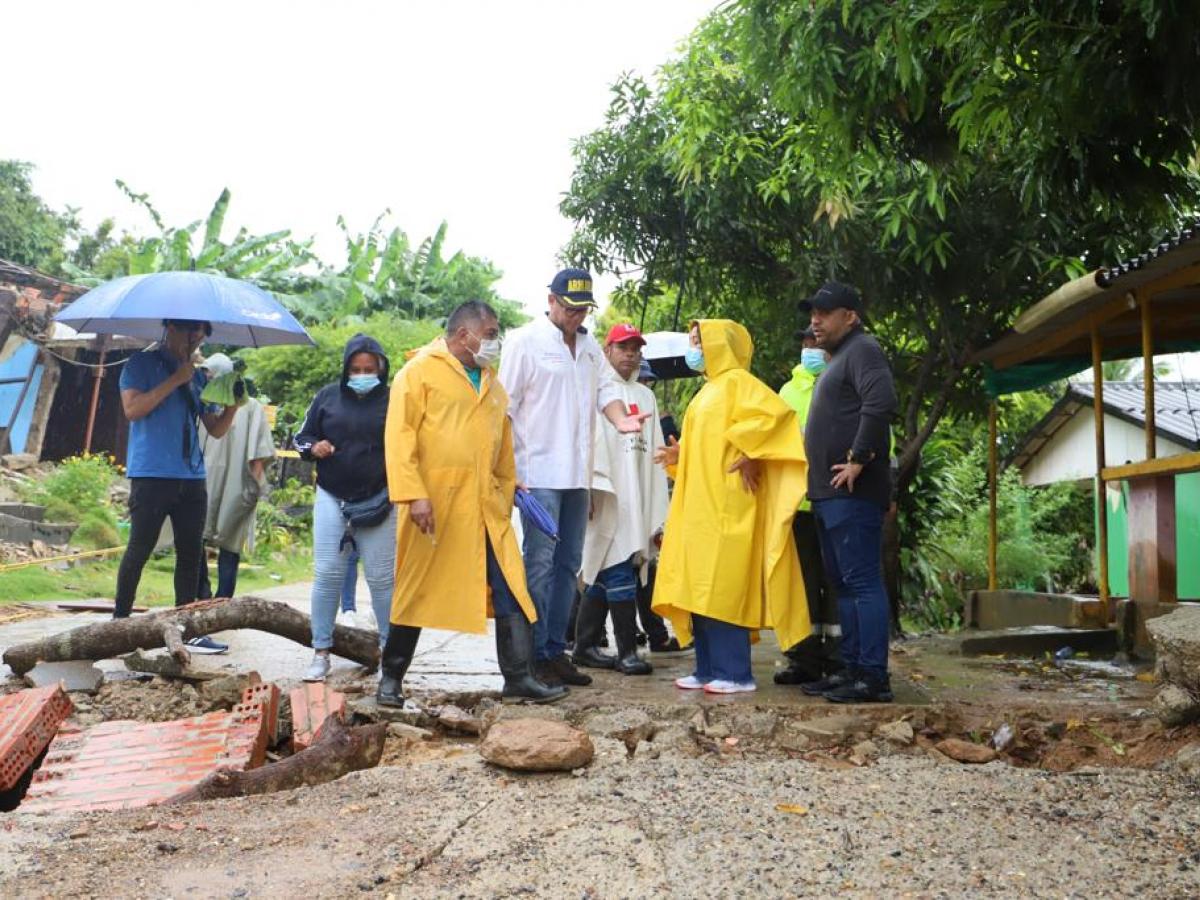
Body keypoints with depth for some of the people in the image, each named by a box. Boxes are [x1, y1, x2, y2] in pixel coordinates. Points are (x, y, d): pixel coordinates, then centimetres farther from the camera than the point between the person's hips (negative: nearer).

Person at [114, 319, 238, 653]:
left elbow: (216, 429, 14)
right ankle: (120, 621, 11)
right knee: (140, 550, -1)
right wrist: (175, 380, -15)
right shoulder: (141, 365, 0)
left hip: (192, 478, 6)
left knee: (191, 553, 5)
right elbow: (132, 409, -15)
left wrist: (232, 405, -5)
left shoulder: (198, 377, 16)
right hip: (152, 475, -6)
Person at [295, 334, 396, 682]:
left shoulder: (392, 401, 0)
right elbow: (301, 437, 14)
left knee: (382, 577, 3)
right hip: (331, 498, 2)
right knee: (327, 574, 1)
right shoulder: (328, 396, 6)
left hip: (378, 501, -2)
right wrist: (313, 447, -9)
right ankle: (321, 652, 8)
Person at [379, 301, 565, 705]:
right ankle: (391, 677, 19)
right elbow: (400, 436, -11)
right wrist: (413, 494, -18)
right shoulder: (419, 372, -3)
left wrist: (506, 496, 15)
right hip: (434, 505, -6)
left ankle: (519, 678, 7)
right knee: (416, 591, 5)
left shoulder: (492, 384, 18)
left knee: (512, 589, 0)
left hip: (486, 507, 6)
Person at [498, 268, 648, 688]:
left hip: (577, 474, 8)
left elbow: (606, 387, 12)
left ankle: (556, 650, 20)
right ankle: (536, 656, -1)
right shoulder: (525, 341, -5)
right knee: (539, 563, -7)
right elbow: (505, 407, -7)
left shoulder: (589, 346, 16)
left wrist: (620, 418, -12)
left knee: (568, 564, 11)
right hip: (539, 474, -7)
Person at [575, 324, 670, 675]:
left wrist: (658, 516, 11)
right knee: (618, 572, -10)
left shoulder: (646, 396, 19)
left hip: (635, 503, 6)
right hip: (605, 501, -6)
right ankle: (627, 650, -5)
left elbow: (655, 454, 16)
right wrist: (588, 489, -19)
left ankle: (586, 646, 17)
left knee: (601, 575, 10)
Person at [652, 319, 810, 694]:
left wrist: (749, 455, -20)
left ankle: (735, 672, -6)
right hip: (702, 505, 10)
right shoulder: (709, 389, 21)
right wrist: (679, 456, 9)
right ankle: (708, 669, 12)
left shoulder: (737, 381, -7)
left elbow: (776, 414, -23)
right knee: (700, 587, 7)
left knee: (722, 586, -10)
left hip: (725, 505, -10)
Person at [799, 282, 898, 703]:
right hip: (829, 494, 11)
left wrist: (858, 459, -22)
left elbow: (880, 403, -24)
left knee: (862, 582, -10)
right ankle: (851, 668, 18)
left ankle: (873, 677, -8)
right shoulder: (838, 359, 24)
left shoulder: (862, 349, -6)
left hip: (851, 493, -11)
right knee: (843, 584, 12)